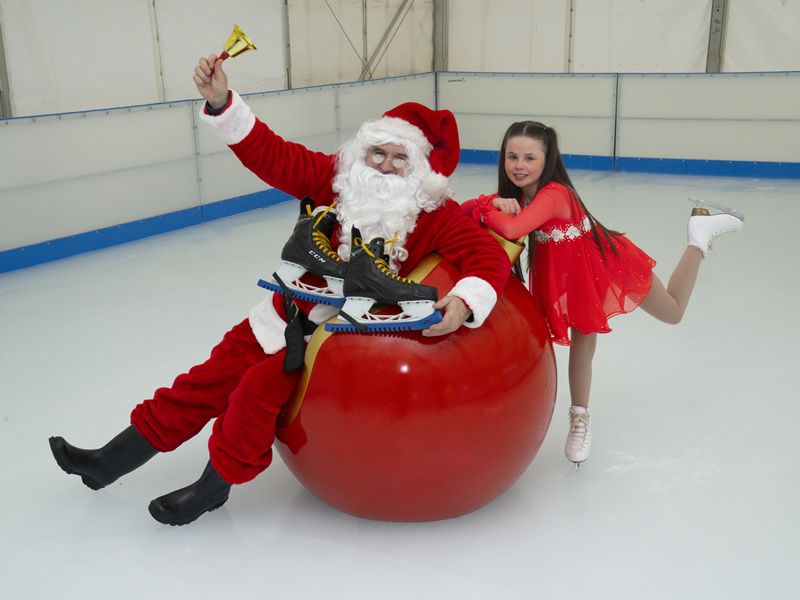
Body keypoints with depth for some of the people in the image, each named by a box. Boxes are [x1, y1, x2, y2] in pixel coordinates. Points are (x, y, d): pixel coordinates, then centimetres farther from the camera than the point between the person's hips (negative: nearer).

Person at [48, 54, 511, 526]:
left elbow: (488, 256, -21)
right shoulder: (335, 178, -5)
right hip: (292, 310, 5)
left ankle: (214, 485, 7)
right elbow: (269, 154, -6)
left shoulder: (436, 213, -14)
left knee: (260, 386, -19)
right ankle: (113, 460, 21)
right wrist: (222, 104, -17)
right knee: (214, 375, 6)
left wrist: (465, 301, -41)